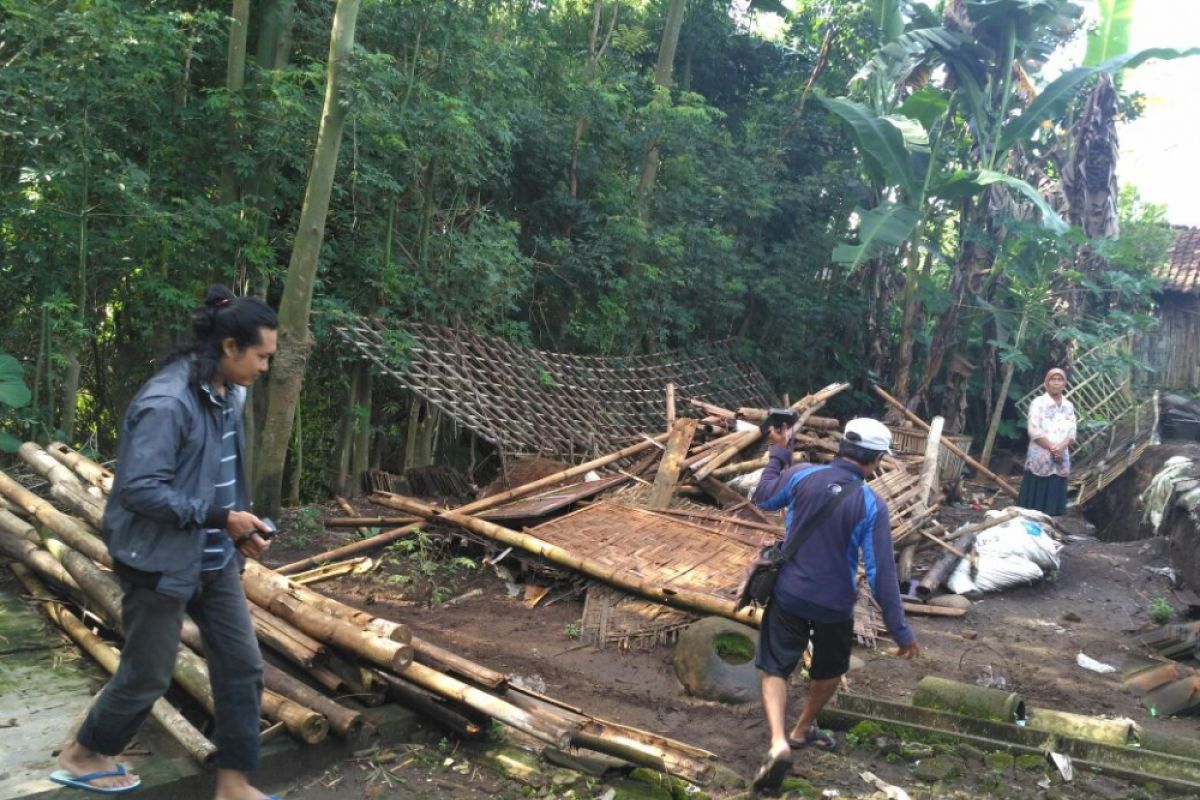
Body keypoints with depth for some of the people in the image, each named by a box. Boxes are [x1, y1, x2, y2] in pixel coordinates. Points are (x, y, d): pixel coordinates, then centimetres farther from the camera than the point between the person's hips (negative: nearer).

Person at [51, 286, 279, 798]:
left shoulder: (230, 395, 3)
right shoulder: (167, 402, -24)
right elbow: (140, 489, -27)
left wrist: (239, 528, 0)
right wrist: (221, 518, -23)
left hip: (215, 560, 8)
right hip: (162, 561, -8)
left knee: (242, 665, 8)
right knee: (148, 675, 10)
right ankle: (82, 756, 38)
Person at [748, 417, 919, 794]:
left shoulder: (801, 475, -12)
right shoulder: (872, 506, -17)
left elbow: (763, 498, 9)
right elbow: (882, 574, -17)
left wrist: (778, 453, 21)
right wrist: (900, 630, -9)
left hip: (789, 596, 1)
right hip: (835, 606, -1)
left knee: (774, 669, 9)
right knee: (829, 672, 27)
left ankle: (778, 744, -12)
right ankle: (802, 730, 44)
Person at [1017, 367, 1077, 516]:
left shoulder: (1069, 406, 10)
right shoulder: (1038, 403, -5)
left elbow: (1072, 433, 6)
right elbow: (1034, 431, -11)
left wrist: (1060, 448, -12)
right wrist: (1052, 448, -13)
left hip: (1061, 460, 5)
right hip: (1040, 458, -5)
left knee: (1054, 499, 6)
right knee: (1035, 501, -4)